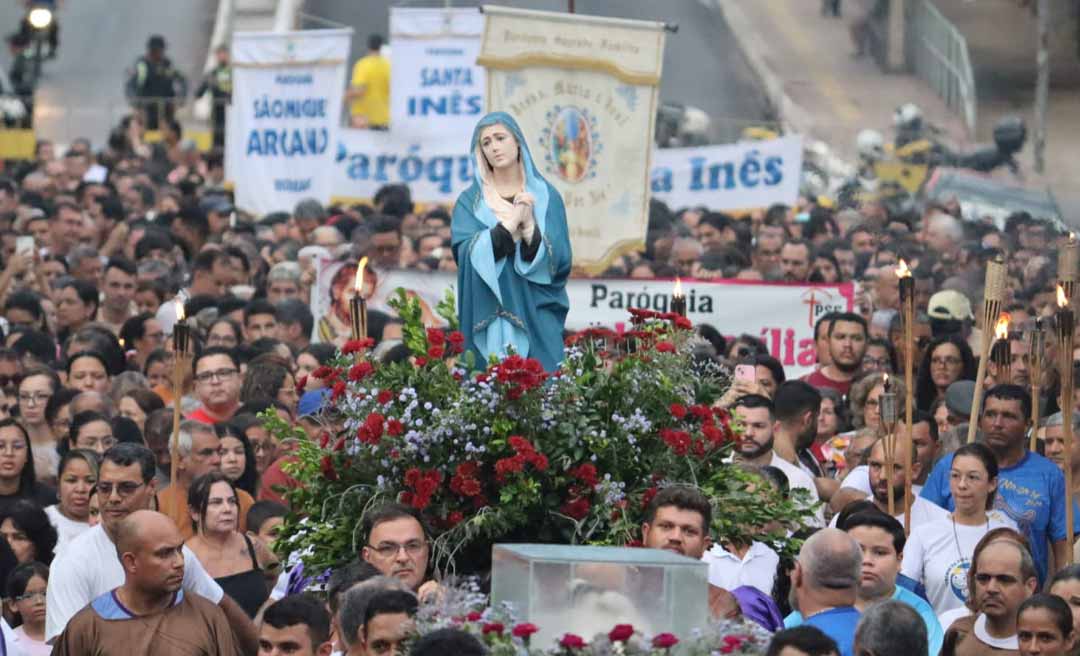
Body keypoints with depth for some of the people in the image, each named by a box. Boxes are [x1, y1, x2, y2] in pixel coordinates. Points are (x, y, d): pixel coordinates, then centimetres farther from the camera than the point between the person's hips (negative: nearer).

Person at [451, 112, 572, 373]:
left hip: (536, 318, 0)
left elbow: (559, 260, -4)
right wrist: (509, 224, -19)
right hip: (488, 320, 0)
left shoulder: (546, 196, 6)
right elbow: (467, 255, -9)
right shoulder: (470, 201, 7)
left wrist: (528, 226, -19)